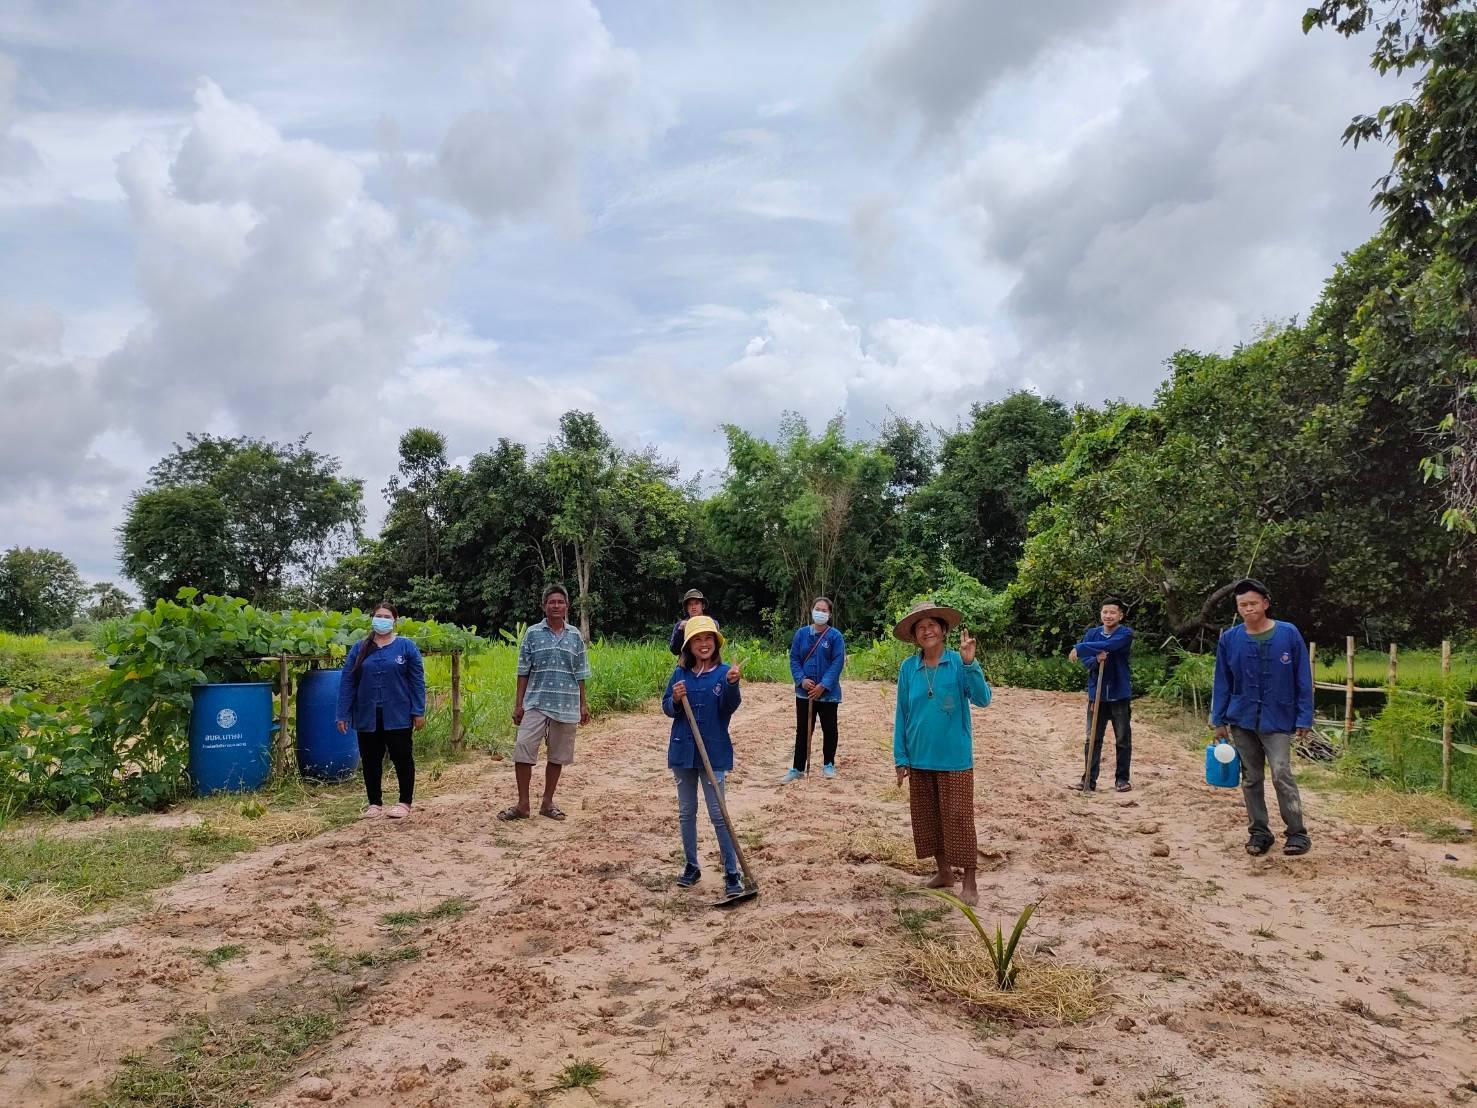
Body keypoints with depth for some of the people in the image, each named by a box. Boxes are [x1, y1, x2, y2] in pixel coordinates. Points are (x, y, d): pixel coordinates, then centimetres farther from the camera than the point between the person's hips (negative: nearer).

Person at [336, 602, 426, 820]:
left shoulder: (406, 647, 0)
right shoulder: (359, 648, 5)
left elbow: (417, 681, -2)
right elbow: (347, 682, 4)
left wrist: (419, 712, -7)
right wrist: (343, 714, -1)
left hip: (398, 716, -2)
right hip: (367, 716, 3)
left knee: (402, 758, 5)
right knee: (370, 760, 10)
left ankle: (405, 802, 17)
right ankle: (375, 803, 22)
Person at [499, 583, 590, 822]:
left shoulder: (575, 636, 6)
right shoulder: (532, 634, 2)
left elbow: (580, 675, 10)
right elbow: (523, 672, 3)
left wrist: (583, 704, 7)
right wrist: (518, 704, 0)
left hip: (566, 706, 2)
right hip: (535, 703, -1)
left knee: (558, 756, 8)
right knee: (523, 749, -8)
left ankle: (547, 802, 22)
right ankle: (523, 805, 4)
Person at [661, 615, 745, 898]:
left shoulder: (724, 673, -7)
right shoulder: (680, 674, 2)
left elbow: (729, 707, -21)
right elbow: (666, 708, 5)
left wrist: (732, 684, -40)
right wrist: (675, 699, -17)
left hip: (714, 752, -4)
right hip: (683, 750, 4)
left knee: (718, 814, -4)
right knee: (686, 812, 13)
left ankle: (732, 873, 5)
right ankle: (691, 867, 28)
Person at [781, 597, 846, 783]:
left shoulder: (835, 636, -6)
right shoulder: (802, 633, 2)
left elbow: (838, 662, -11)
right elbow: (794, 658, 3)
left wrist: (823, 685, -18)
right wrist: (801, 680, -12)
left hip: (828, 693, -2)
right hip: (804, 692, 2)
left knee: (829, 729, 10)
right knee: (802, 731, 6)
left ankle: (828, 764, 26)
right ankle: (798, 768, 13)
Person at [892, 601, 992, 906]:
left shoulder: (958, 663, -8)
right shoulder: (908, 668, 0)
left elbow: (982, 699, -18)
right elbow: (902, 715, 5)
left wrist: (969, 663, -30)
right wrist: (901, 758, 3)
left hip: (954, 757, -4)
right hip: (919, 757, 4)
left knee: (959, 818, -1)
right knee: (927, 818, 13)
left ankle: (969, 883, 11)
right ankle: (944, 871, 31)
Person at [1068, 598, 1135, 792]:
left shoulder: (1126, 633, -8)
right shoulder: (1092, 633, 5)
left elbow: (1107, 645, -26)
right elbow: (1085, 660, -3)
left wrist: (1080, 648, -20)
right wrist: (1096, 660, -25)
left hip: (1120, 694, -3)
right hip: (1096, 694, 3)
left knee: (1123, 740, 7)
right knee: (1092, 739, 3)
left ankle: (1122, 778, 19)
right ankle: (1089, 779, 8)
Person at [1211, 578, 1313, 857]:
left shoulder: (1289, 634, -6)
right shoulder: (1229, 640, -1)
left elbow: (1303, 679, -2)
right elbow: (1222, 683, 6)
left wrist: (1304, 719, -4)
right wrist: (1219, 720, 4)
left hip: (1277, 719, -3)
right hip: (1242, 720, 3)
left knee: (1282, 774, -12)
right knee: (1251, 778, 9)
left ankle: (1297, 833, 1)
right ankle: (1259, 832, 20)